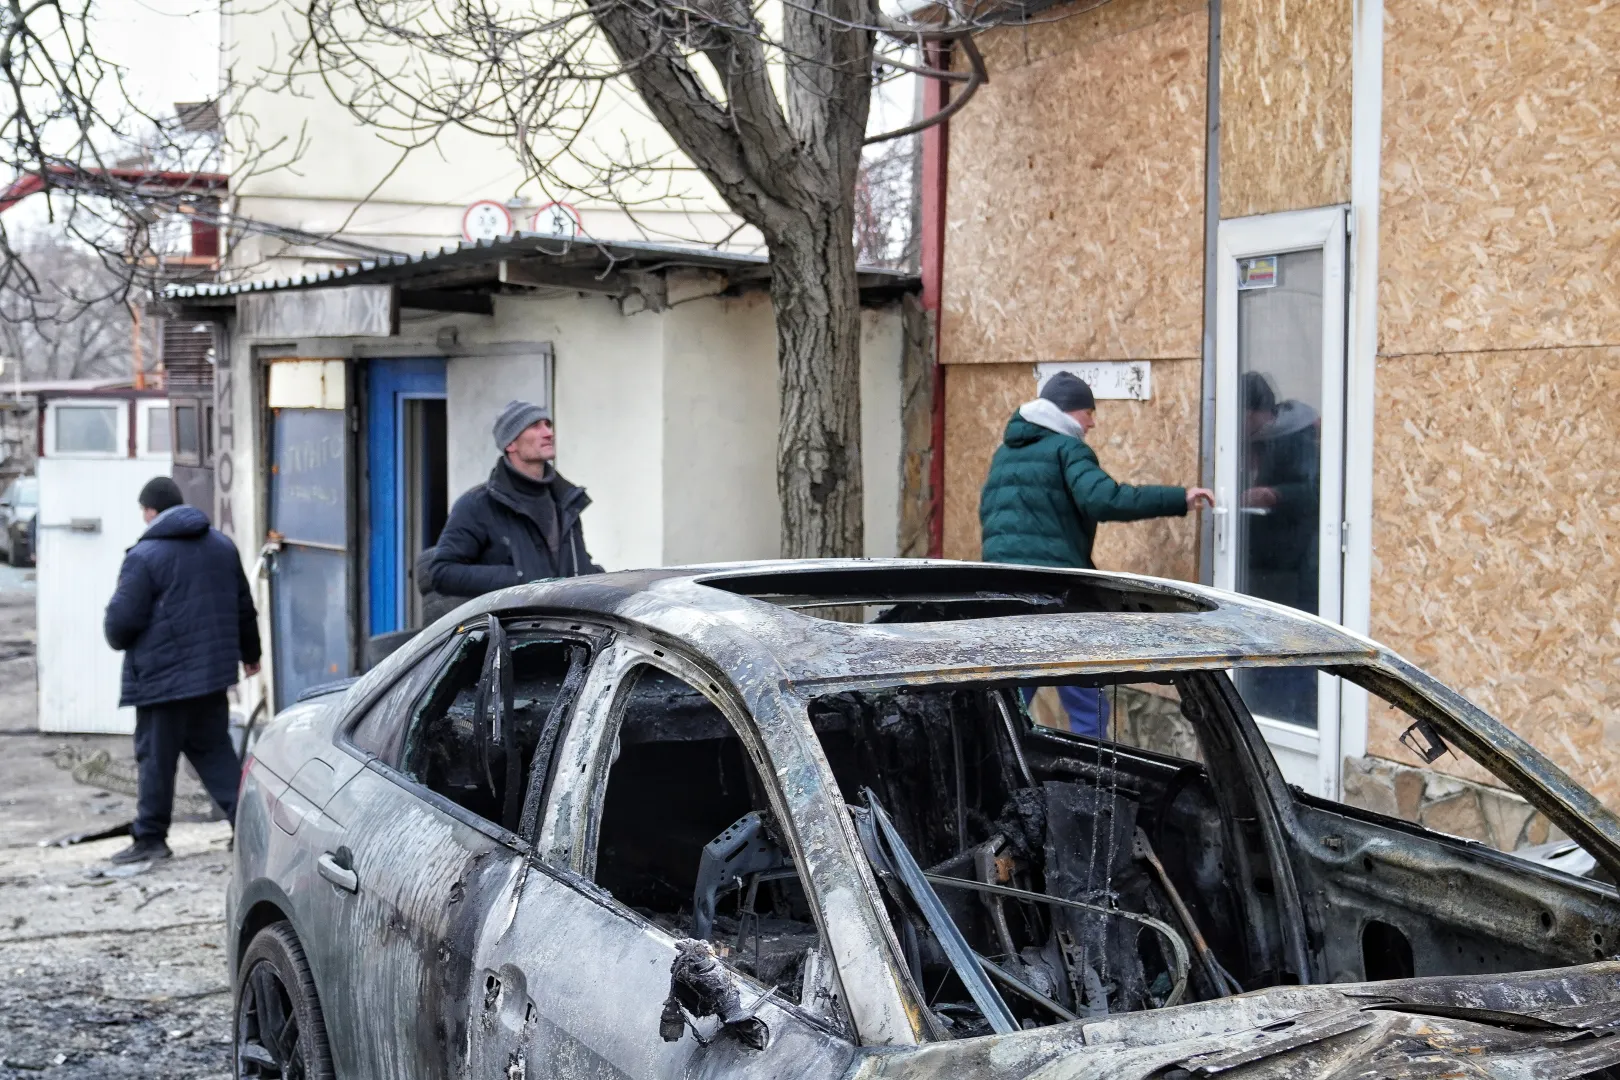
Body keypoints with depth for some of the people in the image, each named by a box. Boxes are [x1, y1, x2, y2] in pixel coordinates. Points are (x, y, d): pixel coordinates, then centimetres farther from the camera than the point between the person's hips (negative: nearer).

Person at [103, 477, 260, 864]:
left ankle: (150, 837, 9)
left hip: (162, 676, -6)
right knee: (214, 749, 13)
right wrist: (250, 652, 30)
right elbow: (244, 606, 17)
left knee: (156, 755, 3)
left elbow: (122, 619, -14)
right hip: (213, 671, 6)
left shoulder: (144, 556, -12)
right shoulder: (222, 545, 9)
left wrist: (118, 639, 10)